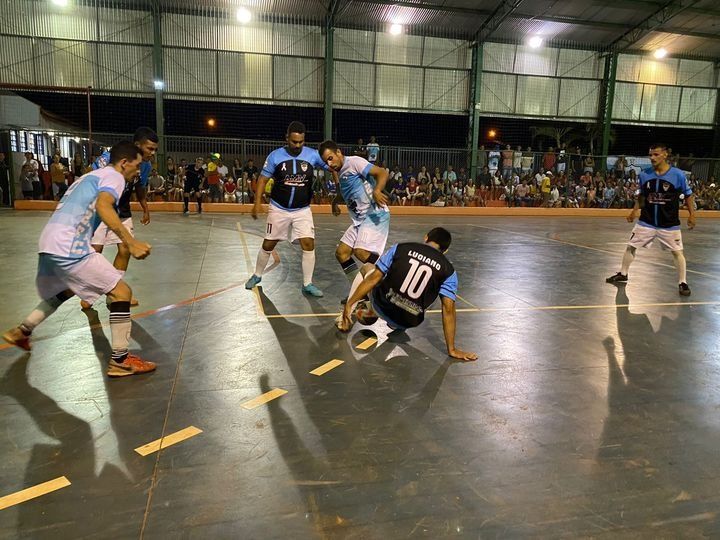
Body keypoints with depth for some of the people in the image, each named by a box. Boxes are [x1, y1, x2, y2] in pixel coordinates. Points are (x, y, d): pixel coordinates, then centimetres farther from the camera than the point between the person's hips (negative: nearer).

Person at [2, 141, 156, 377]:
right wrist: (131, 243, -31)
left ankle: (21, 331, 46)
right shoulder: (114, 176, -3)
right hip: (69, 247, -10)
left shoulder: (92, 175, 25)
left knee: (65, 291, 36)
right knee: (122, 292, -6)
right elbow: (103, 206, -25)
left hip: (49, 243, 10)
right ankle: (120, 361, -5)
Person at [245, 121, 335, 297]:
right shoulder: (275, 156, -9)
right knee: (268, 244, 8)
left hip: (303, 210, 0)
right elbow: (263, 179, -4)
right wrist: (257, 203, -12)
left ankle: (307, 284, 1)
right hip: (279, 209, 0)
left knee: (308, 244, -11)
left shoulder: (313, 155, -9)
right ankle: (257, 276, 32)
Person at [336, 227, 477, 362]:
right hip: (408, 323, 2)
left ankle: (345, 320, 20)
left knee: (367, 268, 26)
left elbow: (373, 278, -4)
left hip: (383, 307, -2)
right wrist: (452, 349, 1)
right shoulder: (448, 271, 0)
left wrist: (349, 304, 2)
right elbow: (448, 309, -4)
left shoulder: (400, 248, 0)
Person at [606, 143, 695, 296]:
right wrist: (634, 211, 8)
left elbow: (688, 196, 0)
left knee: (677, 252, 1)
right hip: (646, 221, 3)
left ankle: (682, 283, 15)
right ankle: (623, 274, 27)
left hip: (669, 224, -3)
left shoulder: (678, 175, -11)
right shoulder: (644, 175, -3)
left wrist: (692, 215, -3)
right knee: (630, 247, 8)